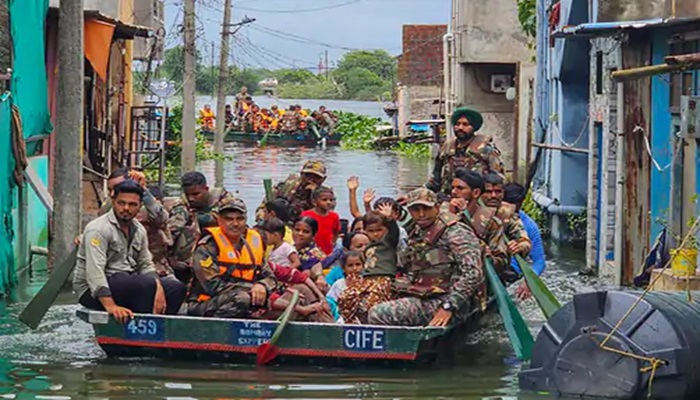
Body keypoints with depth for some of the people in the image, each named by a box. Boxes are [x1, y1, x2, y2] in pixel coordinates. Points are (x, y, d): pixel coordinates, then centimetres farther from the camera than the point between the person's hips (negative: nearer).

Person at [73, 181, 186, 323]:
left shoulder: (139, 230, 10)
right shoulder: (98, 229, -17)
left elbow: (146, 264, 13)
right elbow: (95, 270, -27)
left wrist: (158, 289, -9)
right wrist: (111, 306, -37)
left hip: (127, 283, 9)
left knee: (176, 288, -4)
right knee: (146, 283, -31)